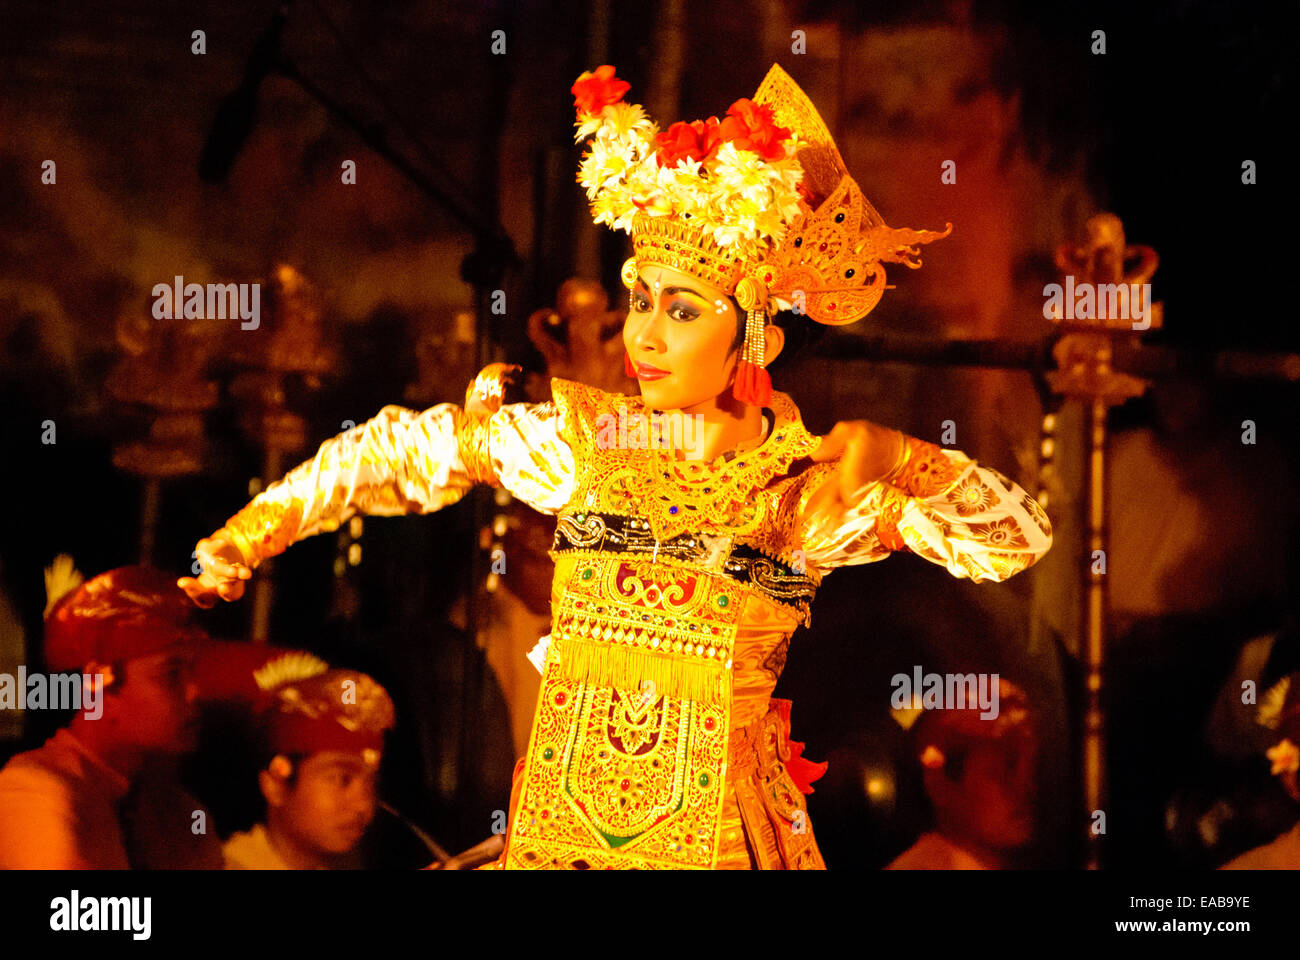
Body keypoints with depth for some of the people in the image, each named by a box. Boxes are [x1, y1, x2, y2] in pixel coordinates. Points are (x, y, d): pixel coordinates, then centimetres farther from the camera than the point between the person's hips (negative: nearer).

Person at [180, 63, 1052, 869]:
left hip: (719, 835, -2)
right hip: (556, 829, 2)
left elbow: (1016, 538, -8)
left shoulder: (815, 481, -5)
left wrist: (898, 467, -23)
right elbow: (394, 450, 10)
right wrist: (249, 534, 8)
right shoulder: (581, 435, 0)